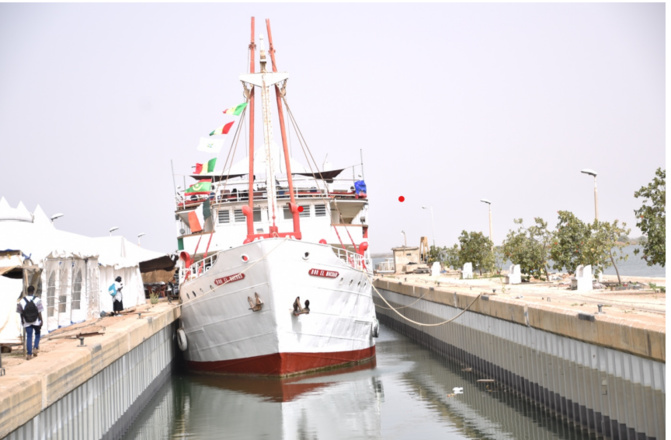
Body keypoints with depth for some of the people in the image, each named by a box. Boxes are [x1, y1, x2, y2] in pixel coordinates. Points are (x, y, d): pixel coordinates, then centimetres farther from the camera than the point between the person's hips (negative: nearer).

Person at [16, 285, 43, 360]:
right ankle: (36, 348, 8)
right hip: (36, 322, -1)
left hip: (27, 322, 1)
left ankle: (29, 354, 6)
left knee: (29, 337, 7)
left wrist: (22, 321, 16)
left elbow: (20, 313, 3)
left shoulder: (22, 301, -5)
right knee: (37, 334, 21)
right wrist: (41, 321, -3)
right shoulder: (37, 300, -13)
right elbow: (39, 312, -12)